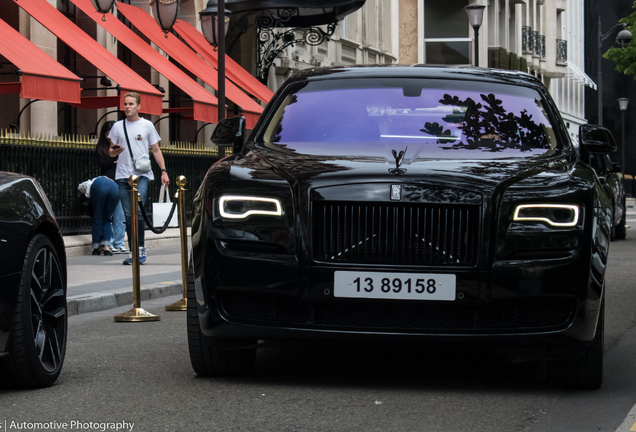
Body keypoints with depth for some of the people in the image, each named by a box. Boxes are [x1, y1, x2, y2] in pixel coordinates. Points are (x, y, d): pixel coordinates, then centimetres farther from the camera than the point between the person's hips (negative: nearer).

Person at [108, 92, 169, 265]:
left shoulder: (147, 125, 8)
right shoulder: (117, 126, 12)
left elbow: (156, 150, 12)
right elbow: (111, 152, 15)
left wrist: (164, 171, 3)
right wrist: (115, 151, -10)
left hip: (142, 174, -2)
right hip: (123, 175, 3)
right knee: (128, 215, 2)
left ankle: (141, 248, -6)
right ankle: (133, 251, 7)